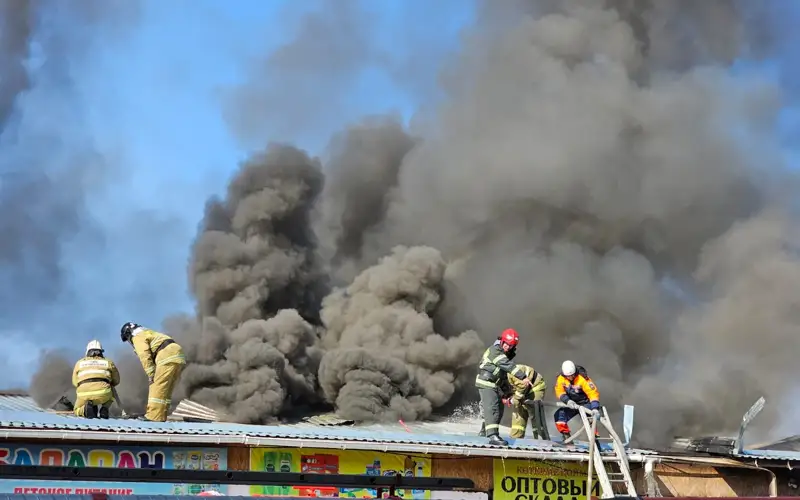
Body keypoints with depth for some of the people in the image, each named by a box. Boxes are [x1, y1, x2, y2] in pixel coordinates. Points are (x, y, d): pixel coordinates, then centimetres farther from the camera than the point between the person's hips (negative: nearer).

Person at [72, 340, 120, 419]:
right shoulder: (108, 362, 21)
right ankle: (104, 409, 5)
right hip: (103, 394, 0)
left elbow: (75, 382, 28)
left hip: (84, 394, 0)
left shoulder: (79, 363, 22)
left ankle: (86, 409, -8)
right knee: (112, 393, 36)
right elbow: (116, 381, 30)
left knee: (77, 411, 29)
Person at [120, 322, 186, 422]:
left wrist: (150, 374, -13)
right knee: (166, 389, 13)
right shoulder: (148, 332, 34)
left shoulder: (137, 337, 4)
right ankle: (161, 416, 13)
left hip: (168, 357, -10)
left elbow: (145, 355, -10)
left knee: (158, 387, -10)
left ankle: (154, 416, -14)